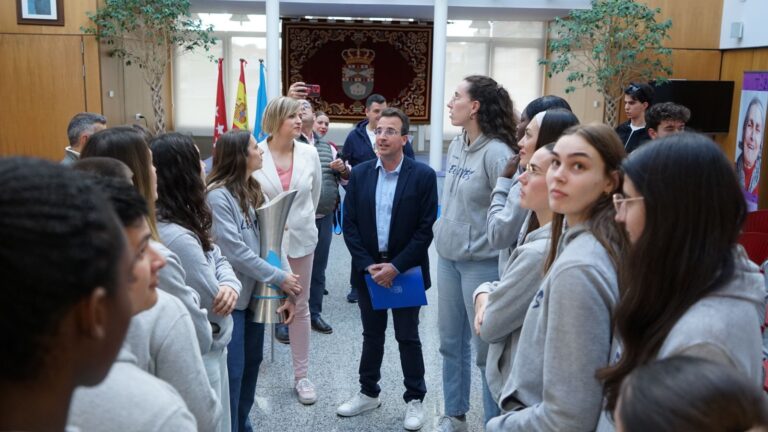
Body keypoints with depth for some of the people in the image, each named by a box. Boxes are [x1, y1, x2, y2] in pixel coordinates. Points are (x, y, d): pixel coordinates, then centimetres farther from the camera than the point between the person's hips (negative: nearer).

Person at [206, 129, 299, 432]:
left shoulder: (253, 191, 8)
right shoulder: (218, 195, -16)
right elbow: (235, 251, -20)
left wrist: (285, 289, -1)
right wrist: (279, 278, -16)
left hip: (255, 291, 8)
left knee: (252, 361, 17)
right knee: (232, 370, 2)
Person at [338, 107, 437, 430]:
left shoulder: (423, 175, -9)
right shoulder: (360, 173, 1)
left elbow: (426, 229, -11)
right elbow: (349, 224, 0)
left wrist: (396, 266, -17)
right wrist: (367, 265, -10)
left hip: (406, 271, -3)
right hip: (368, 270, 3)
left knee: (408, 337, 8)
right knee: (372, 334, 16)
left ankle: (415, 399, 25)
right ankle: (368, 393, 32)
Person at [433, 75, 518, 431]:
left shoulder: (497, 152, -17)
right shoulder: (456, 145, 7)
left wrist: (504, 265, -13)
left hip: (482, 262, -8)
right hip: (447, 257, 8)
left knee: (486, 346, 4)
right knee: (450, 341, 17)